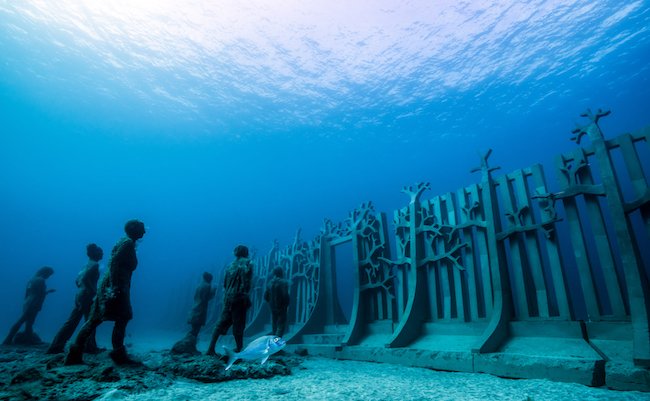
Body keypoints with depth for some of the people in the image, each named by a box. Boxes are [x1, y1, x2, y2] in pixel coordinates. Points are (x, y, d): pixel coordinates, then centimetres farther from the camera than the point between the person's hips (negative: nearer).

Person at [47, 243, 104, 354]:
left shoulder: (88, 265, 17)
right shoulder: (94, 265, -11)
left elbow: (77, 280, 22)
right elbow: (85, 278, -24)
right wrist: (94, 291, -20)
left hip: (80, 296, 9)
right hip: (86, 297, -9)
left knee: (72, 322, 10)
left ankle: (56, 347, 10)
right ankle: (90, 347, 8)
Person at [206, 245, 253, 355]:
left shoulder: (231, 265, 13)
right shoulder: (247, 264, -4)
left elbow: (225, 283, 15)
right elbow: (247, 282, -16)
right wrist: (246, 295, -10)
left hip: (227, 298, 6)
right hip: (239, 298, -6)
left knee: (221, 323, 12)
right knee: (238, 325, 2)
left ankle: (211, 348, 11)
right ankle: (239, 349, 8)